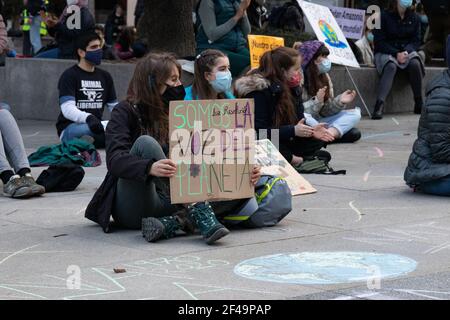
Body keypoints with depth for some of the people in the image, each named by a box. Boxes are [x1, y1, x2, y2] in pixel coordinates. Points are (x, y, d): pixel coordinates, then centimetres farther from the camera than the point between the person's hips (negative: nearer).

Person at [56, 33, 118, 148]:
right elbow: (68, 109, -15)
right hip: (70, 128, -6)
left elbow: (114, 106, 16)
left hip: (97, 126, 7)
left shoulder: (105, 76, 19)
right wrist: (88, 118, -36)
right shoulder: (69, 76, -1)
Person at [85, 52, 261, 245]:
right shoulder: (126, 112, -5)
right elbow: (115, 159, -21)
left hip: (165, 202, 5)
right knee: (146, 142, -27)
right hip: (130, 210, -4)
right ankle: (201, 217, -31)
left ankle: (168, 224, -37)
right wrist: (150, 168, -42)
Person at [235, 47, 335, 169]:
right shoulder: (259, 90, -20)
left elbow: (298, 121, 3)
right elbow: (258, 130, -25)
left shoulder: (293, 87, 5)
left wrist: (310, 130, -20)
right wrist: (292, 130, -29)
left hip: (283, 141, 8)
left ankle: (288, 157, -17)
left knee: (319, 138, -4)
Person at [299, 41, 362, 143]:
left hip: (317, 122, 7)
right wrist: (317, 101, -27)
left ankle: (330, 133, -27)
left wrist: (340, 102, -13)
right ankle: (336, 133, -23)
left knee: (355, 114, -3)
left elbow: (325, 111, 5)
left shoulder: (325, 77, 8)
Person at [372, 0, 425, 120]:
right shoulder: (383, 17, -3)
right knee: (391, 66, -37)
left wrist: (406, 51, -15)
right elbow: (379, 42, -7)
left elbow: (416, 40, 7)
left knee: (415, 63, -31)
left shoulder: (414, 18, 8)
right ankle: (379, 104, -53)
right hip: (386, 53, -3)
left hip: (408, 51, 3)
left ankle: (419, 104, -21)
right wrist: (396, 54, -19)